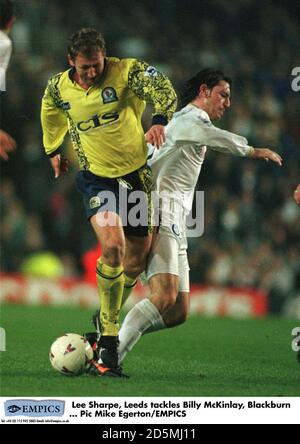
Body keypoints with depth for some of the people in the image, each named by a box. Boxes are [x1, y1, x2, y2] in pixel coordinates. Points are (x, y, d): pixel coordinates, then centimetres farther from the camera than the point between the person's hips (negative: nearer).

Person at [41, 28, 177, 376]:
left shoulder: (125, 72, -13)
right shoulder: (58, 88, -3)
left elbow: (163, 89, -23)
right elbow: (51, 114, 19)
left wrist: (159, 120, -39)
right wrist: (52, 150, 27)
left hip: (136, 174, 1)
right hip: (96, 178, -1)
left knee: (136, 259, 8)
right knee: (112, 246, -25)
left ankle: (108, 320, 33)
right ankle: (108, 336, -16)